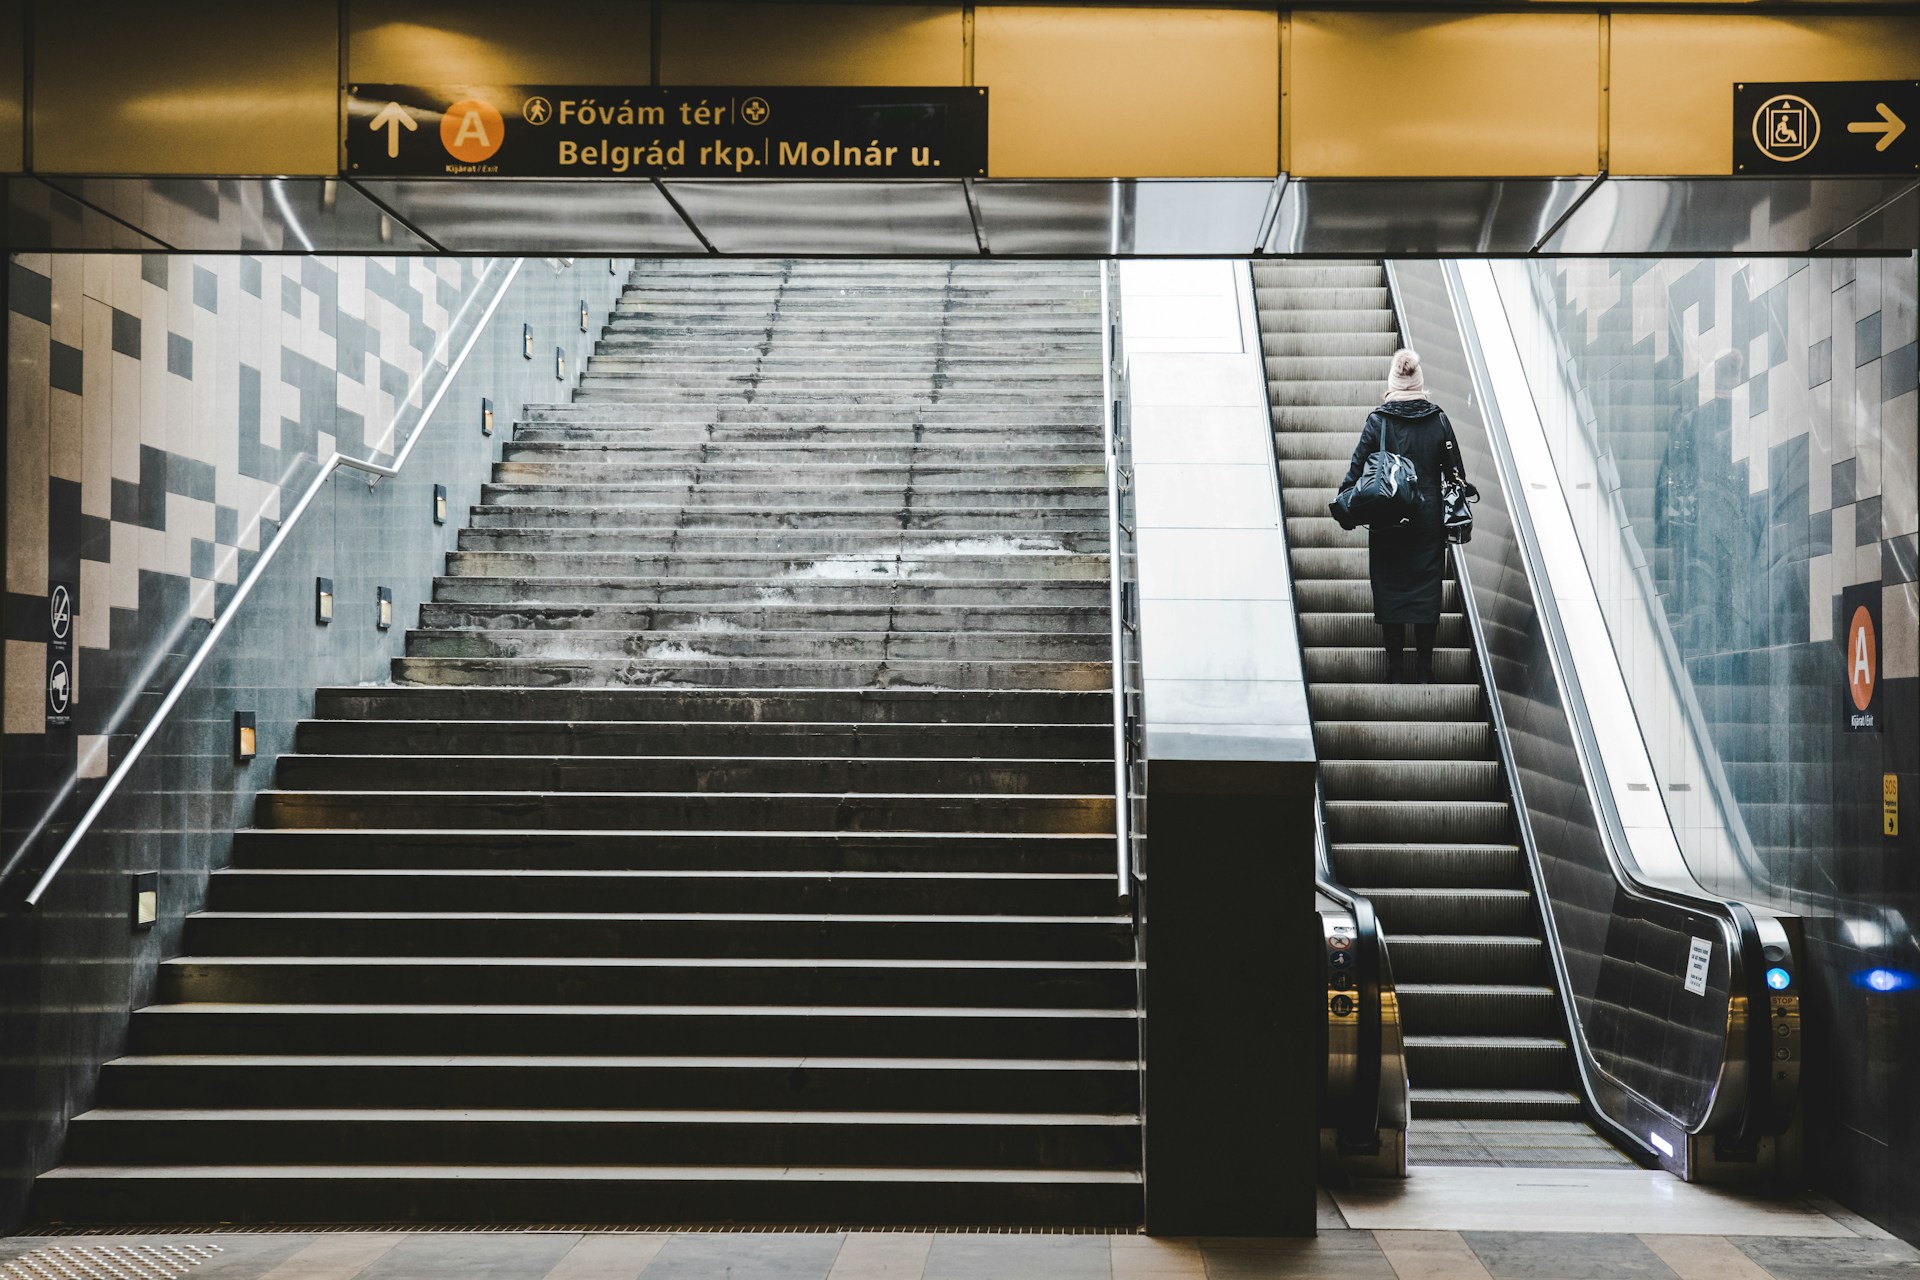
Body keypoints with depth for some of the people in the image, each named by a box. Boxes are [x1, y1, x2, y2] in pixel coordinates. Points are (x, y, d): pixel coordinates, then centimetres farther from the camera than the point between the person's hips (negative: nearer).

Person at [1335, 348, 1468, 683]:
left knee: (1390, 590, 5)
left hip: (1387, 522, -1)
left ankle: (1396, 671, 6)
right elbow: (1455, 472, 4)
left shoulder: (1378, 420, -6)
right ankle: (1424, 671, 7)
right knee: (1427, 591, 7)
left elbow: (1358, 468, -6)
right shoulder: (1438, 420, 0)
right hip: (1429, 523, 1)